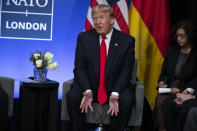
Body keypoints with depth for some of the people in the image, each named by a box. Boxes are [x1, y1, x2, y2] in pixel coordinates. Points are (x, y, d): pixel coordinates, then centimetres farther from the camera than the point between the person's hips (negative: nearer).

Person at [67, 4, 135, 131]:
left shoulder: (127, 40, -3)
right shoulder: (84, 38, 1)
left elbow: (126, 72, -7)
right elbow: (79, 68, -4)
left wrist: (115, 95, -23)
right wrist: (87, 91, -22)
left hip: (115, 87, -1)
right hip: (88, 86, 1)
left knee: (126, 100, -31)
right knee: (73, 96, -28)